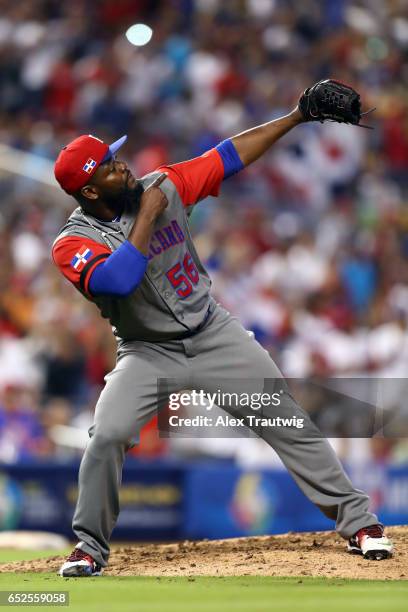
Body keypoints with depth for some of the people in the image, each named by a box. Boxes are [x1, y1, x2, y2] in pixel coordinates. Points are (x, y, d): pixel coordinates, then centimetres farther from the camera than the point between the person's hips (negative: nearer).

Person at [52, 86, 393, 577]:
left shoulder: (162, 186, -4)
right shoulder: (74, 242, -16)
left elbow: (229, 157, 1)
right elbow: (118, 280, -35)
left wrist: (295, 117, -2)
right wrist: (148, 215, -27)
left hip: (215, 335, 3)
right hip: (148, 354, -3)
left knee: (289, 422, -1)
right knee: (107, 435, -23)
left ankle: (355, 518, 8)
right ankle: (90, 545, -3)